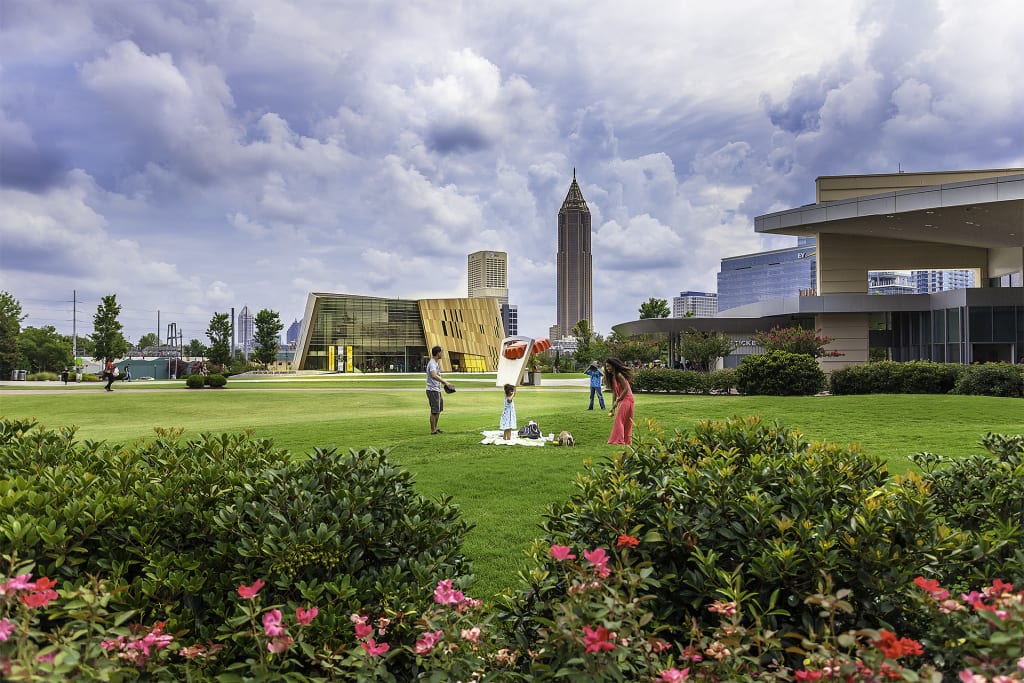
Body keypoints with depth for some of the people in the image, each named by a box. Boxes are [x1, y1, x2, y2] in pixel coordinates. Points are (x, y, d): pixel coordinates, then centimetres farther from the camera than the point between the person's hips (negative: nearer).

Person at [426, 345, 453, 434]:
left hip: (437, 390, 10)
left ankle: (435, 428, 26)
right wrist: (445, 382, -39)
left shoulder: (436, 363, 14)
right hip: (433, 390, -10)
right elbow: (434, 375, -35)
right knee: (434, 411, -4)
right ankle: (433, 430, 3)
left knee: (438, 410, 17)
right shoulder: (432, 363, -18)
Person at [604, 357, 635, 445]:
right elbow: (614, 392, 12)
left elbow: (626, 389, -20)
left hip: (626, 399, -9)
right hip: (622, 400, 9)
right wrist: (613, 407, 6)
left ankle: (618, 441, -9)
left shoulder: (619, 375, -15)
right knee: (626, 422, 12)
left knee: (619, 420, -9)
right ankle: (627, 441, 18)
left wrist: (617, 401, -16)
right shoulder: (612, 377, 13)